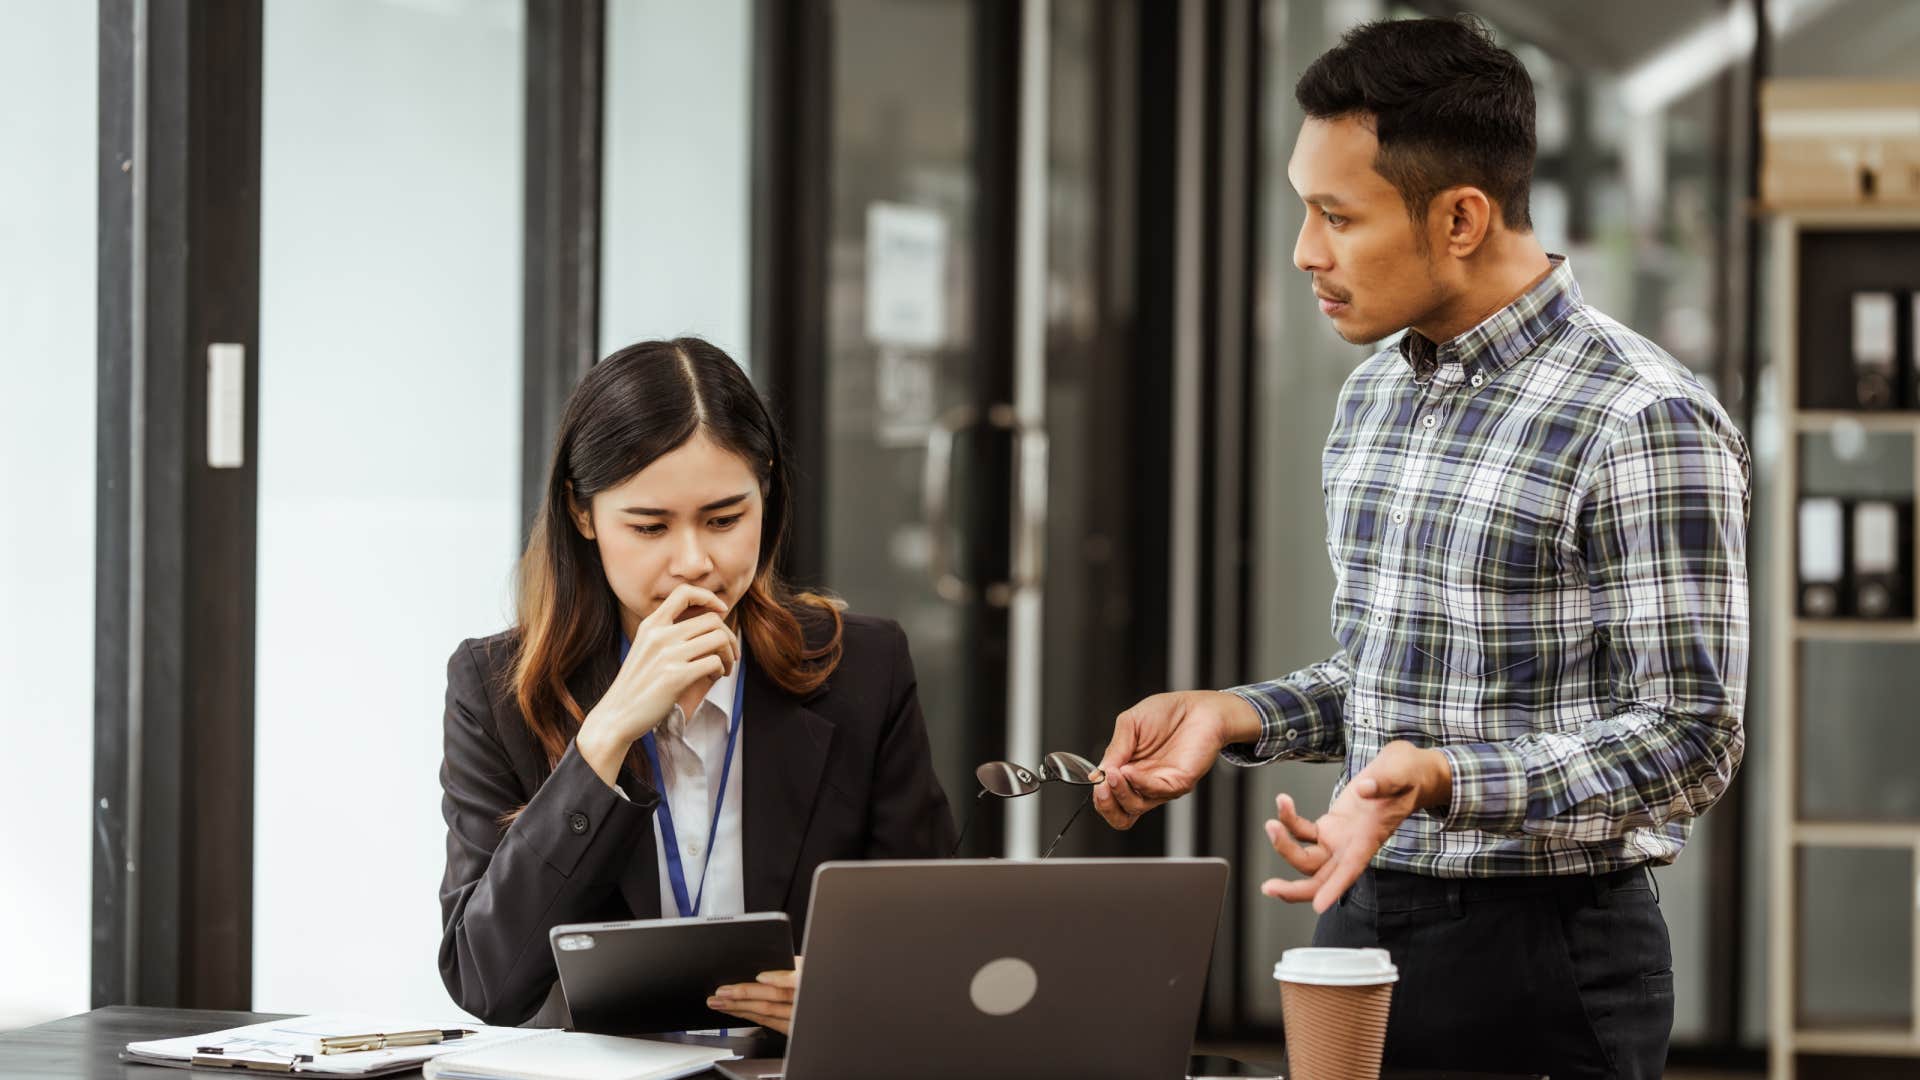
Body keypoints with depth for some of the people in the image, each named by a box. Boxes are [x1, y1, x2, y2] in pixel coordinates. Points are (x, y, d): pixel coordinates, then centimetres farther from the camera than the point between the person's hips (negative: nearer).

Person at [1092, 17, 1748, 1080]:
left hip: (1541, 953, -7)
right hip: (1358, 918, 7)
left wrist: (1437, 777, -29)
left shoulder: (1644, 423, -15)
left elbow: (1687, 741, -18)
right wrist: (1229, 715, 2)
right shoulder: (1371, 397, 10)